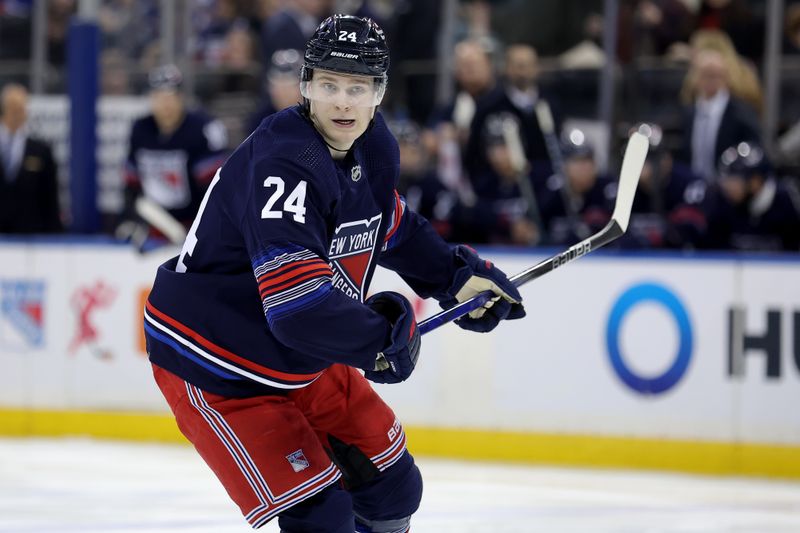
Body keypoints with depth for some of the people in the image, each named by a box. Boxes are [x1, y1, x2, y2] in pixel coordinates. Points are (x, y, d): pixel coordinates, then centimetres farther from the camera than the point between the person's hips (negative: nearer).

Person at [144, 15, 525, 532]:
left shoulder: (374, 147, -1)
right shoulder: (284, 164, -32)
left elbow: (394, 226, 23)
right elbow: (299, 307, -39)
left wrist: (457, 274, 14)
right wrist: (381, 337, -26)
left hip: (302, 362, 9)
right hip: (214, 367, -9)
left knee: (392, 489, 15)